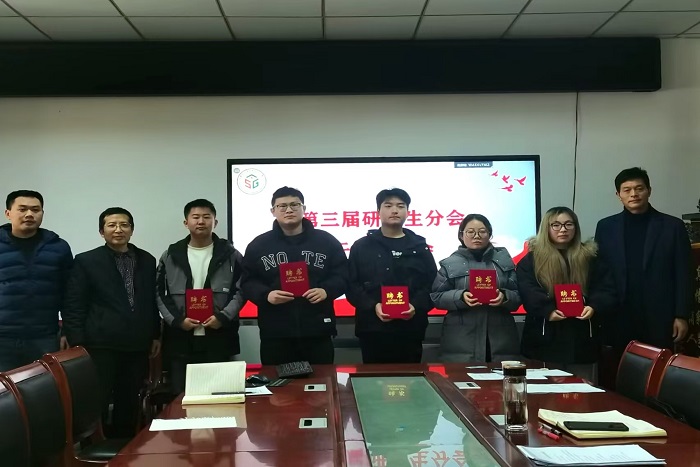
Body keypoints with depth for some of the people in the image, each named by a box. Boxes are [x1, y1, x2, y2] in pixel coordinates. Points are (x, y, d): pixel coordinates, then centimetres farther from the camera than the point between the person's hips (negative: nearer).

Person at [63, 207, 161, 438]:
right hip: (100, 346, -3)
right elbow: (73, 307, -3)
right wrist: (77, 345, -9)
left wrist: (155, 335, 13)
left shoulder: (147, 260, 10)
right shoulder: (86, 261, 0)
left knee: (130, 405, 11)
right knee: (97, 404, 0)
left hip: (137, 346, 4)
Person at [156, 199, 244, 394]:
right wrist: (177, 320, -7)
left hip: (219, 340, -1)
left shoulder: (230, 254, 5)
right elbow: (160, 293, 7)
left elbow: (241, 290, 2)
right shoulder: (170, 256, 9)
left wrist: (223, 316, -11)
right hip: (180, 341, 1)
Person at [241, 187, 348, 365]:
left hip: (317, 330, 0)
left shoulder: (326, 241, 7)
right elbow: (247, 282, 6)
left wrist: (326, 291, -14)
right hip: (275, 333, 0)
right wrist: (266, 295, -14)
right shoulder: (258, 245, 8)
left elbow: (342, 276, 6)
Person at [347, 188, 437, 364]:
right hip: (372, 330, -1)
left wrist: (417, 306, -13)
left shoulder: (420, 247, 11)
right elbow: (352, 286, 1)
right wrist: (373, 306, -16)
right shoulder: (361, 247, 8)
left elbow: (433, 286, 6)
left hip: (410, 331, 1)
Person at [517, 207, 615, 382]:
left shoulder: (590, 257, 11)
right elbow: (528, 292, -8)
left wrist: (594, 307, -16)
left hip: (582, 340, 2)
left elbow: (606, 290, 4)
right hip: (546, 340, -2)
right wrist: (548, 311, -23)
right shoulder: (531, 259, 5)